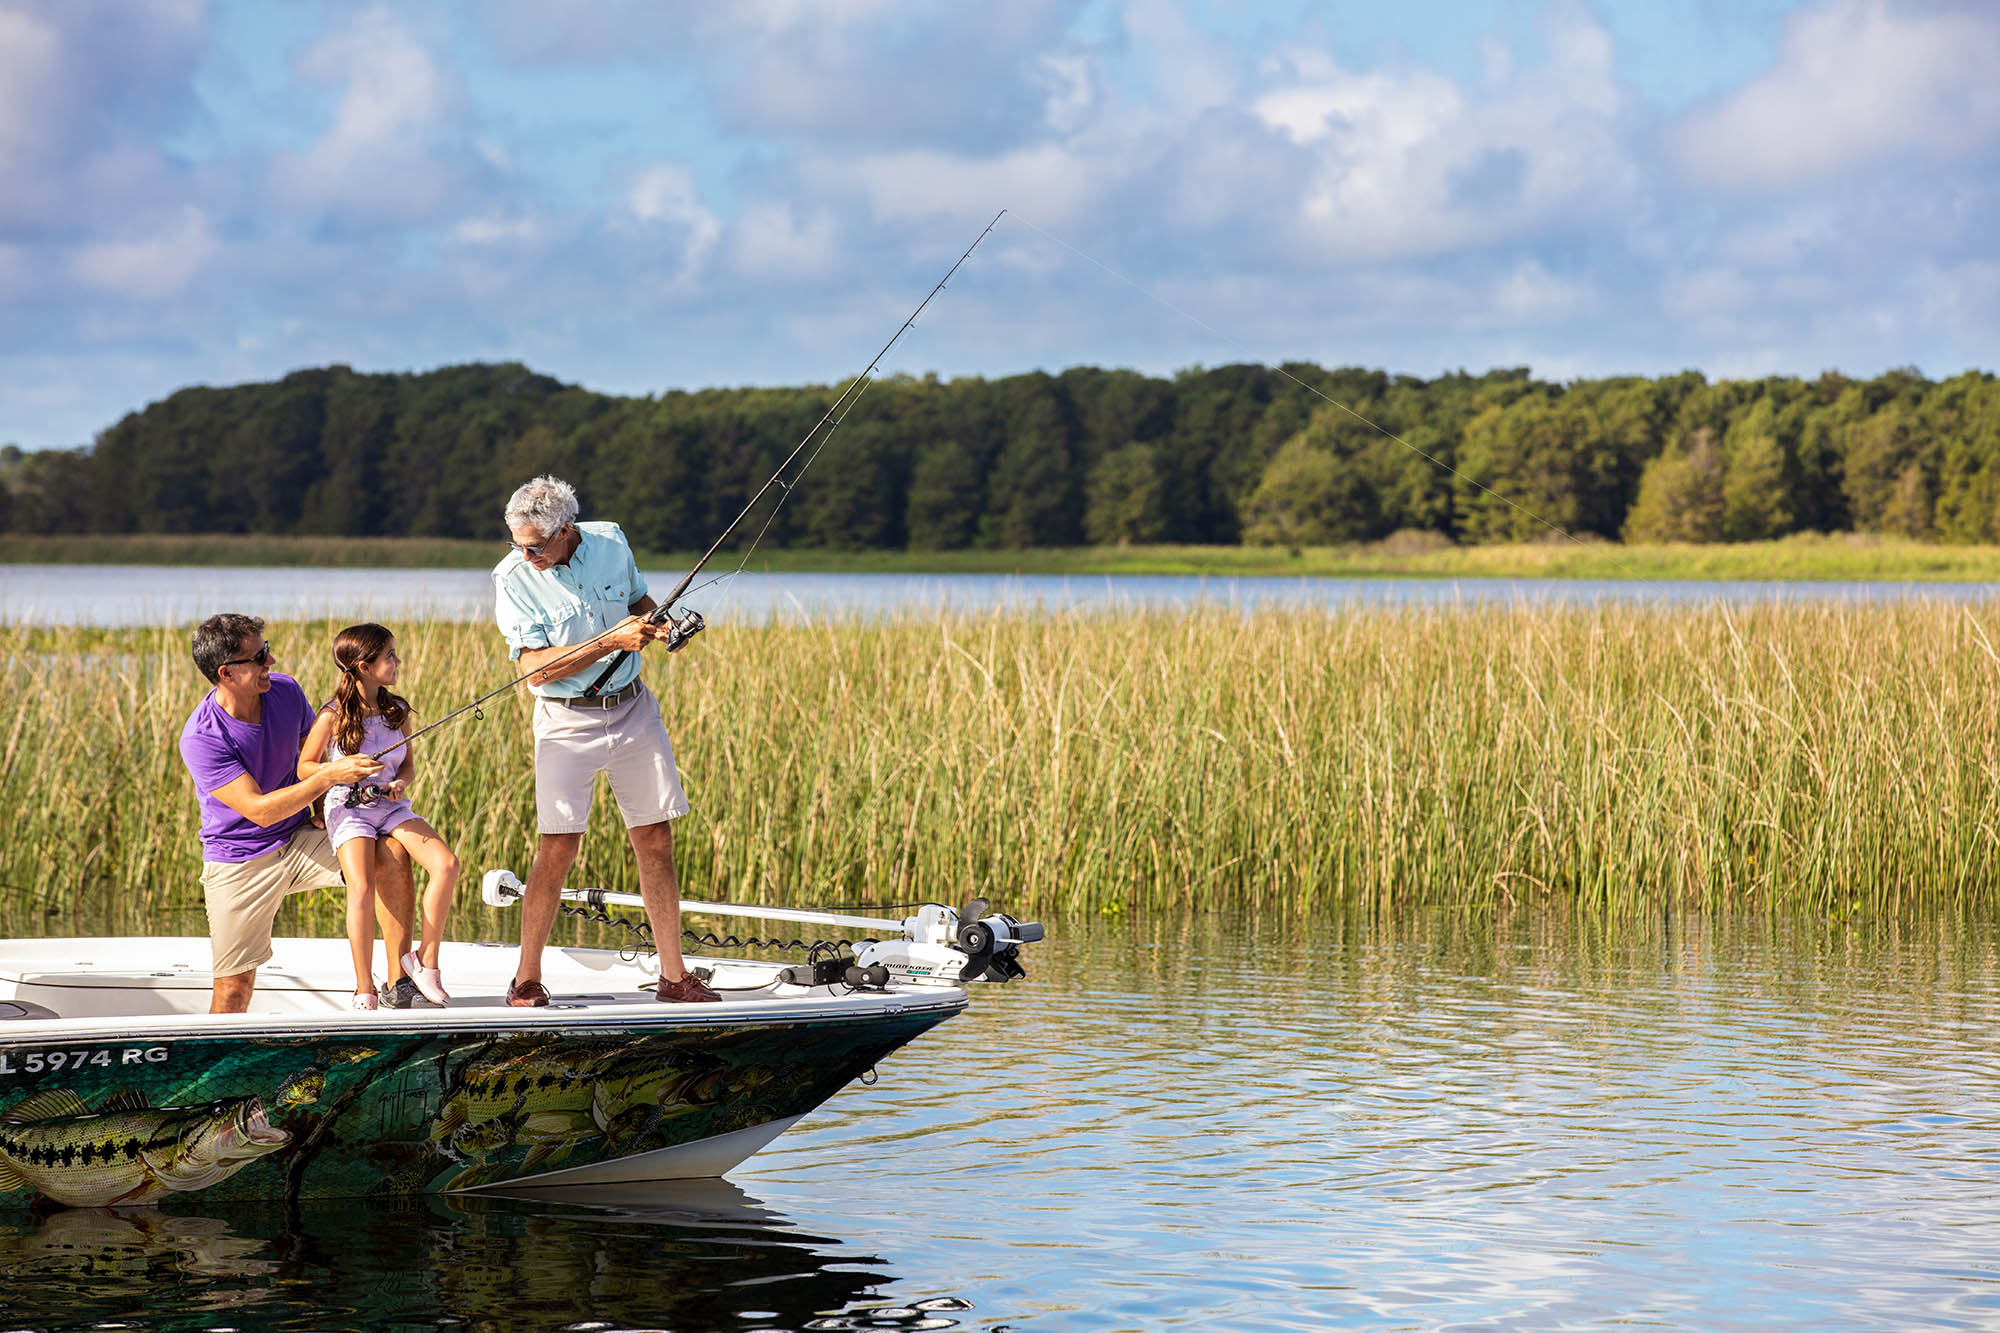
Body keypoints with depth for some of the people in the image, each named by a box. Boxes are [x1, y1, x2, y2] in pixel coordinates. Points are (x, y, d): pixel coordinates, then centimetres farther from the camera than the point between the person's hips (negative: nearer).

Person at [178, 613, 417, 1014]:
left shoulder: (285, 691, -6)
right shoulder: (201, 737, -23)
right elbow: (259, 810, -27)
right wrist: (327, 777, -32)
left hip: (300, 838, 5)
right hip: (240, 860, -5)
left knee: (391, 856, -17)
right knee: (234, 984, -7)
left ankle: (399, 983, -10)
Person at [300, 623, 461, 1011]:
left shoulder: (397, 711, 5)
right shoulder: (334, 717, -9)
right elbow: (304, 768, -1)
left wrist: (401, 783, -7)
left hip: (391, 805, 4)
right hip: (348, 808, -4)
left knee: (447, 864, -19)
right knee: (362, 888, -25)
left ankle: (426, 958, -4)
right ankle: (364, 992, -13)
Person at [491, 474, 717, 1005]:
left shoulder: (611, 541, -2)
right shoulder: (512, 577, -14)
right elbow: (536, 668, -19)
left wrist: (662, 626, -2)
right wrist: (612, 641, -25)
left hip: (633, 708, 4)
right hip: (567, 720, -4)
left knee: (655, 845, 5)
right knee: (557, 851, -10)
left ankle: (674, 975, 14)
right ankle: (527, 979, 4)